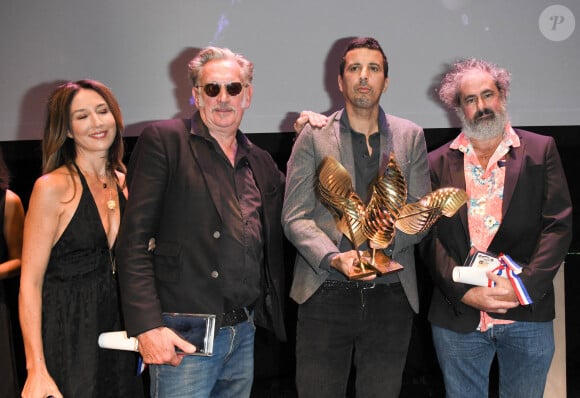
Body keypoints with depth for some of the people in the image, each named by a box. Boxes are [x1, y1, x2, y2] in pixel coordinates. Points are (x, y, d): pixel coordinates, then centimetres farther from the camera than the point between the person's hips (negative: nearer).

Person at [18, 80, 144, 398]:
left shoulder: (126, 185, 6)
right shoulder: (53, 187, -10)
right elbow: (30, 283, -11)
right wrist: (36, 370, -17)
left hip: (119, 338, 5)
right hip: (68, 340, -5)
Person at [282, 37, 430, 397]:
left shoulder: (411, 136, 9)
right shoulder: (313, 134, 2)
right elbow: (295, 216, -4)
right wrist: (333, 257, -20)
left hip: (391, 296, 2)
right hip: (326, 295, -2)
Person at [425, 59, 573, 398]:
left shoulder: (541, 150, 4)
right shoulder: (439, 162, 5)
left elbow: (559, 225, -2)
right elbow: (432, 236, 0)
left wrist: (525, 285, -14)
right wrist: (463, 291, -13)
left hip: (527, 316, 0)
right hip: (458, 318, 1)